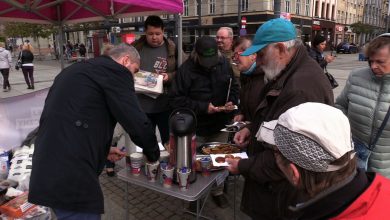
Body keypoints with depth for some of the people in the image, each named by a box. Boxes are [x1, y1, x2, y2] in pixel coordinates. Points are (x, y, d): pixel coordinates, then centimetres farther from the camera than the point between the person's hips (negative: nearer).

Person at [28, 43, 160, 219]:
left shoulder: (78, 69, 21)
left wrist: (102, 150, 26)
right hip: (70, 176, -9)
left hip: (49, 171, 10)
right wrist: (153, 154, 7)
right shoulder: (116, 71, -6)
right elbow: (137, 123, -12)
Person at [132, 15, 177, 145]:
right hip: (141, 105, 2)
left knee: (169, 141, 10)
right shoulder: (135, 47, 4)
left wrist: (170, 76, -18)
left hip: (165, 105, -2)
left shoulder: (172, 48, 0)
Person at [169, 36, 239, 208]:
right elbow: (175, 99, -17)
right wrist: (203, 107, -23)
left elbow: (234, 86, 11)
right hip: (196, 128, -3)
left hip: (220, 125, 4)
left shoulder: (224, 63, -3)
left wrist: (232, 102, -9)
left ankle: (218, 192, 40)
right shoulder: (186, 70, -17)